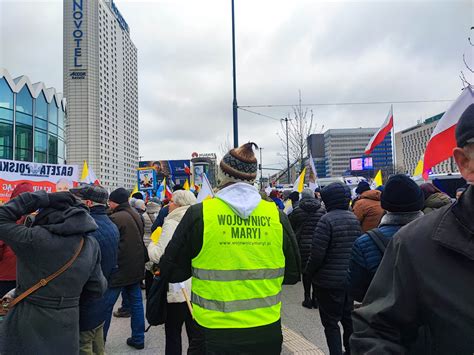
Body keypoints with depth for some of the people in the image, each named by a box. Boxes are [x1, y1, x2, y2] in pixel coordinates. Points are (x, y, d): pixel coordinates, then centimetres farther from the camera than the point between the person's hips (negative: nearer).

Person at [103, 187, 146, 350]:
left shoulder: (115, 218, -17)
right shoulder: (136, 216, 8)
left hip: (119, 269, -8)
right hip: (136, 268, 8)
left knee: (106, 305, 5)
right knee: (136, 302, 13)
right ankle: (138, 339, 22)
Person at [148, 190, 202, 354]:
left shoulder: (172, 223, -13)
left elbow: (159, 255, -16)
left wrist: (152, 245, 5)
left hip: (178, 288, -5)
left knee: (173, 334, 12)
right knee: (196, 334, 12)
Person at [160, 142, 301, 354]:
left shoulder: (199, 214, -13)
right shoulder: (276, 216, -8)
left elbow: (172, 271, -4)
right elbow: (293, 274, 3)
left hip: (217, 335, -2)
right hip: (267, 331, 2)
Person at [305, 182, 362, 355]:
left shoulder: (327, 219, -19)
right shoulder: (354, 218, 5)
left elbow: (317, 253, -20)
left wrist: (309, 272, -4)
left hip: (330, 281, -7)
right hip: (351, 279, 7)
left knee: (331, 323, 5)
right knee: (348, 318, 20)